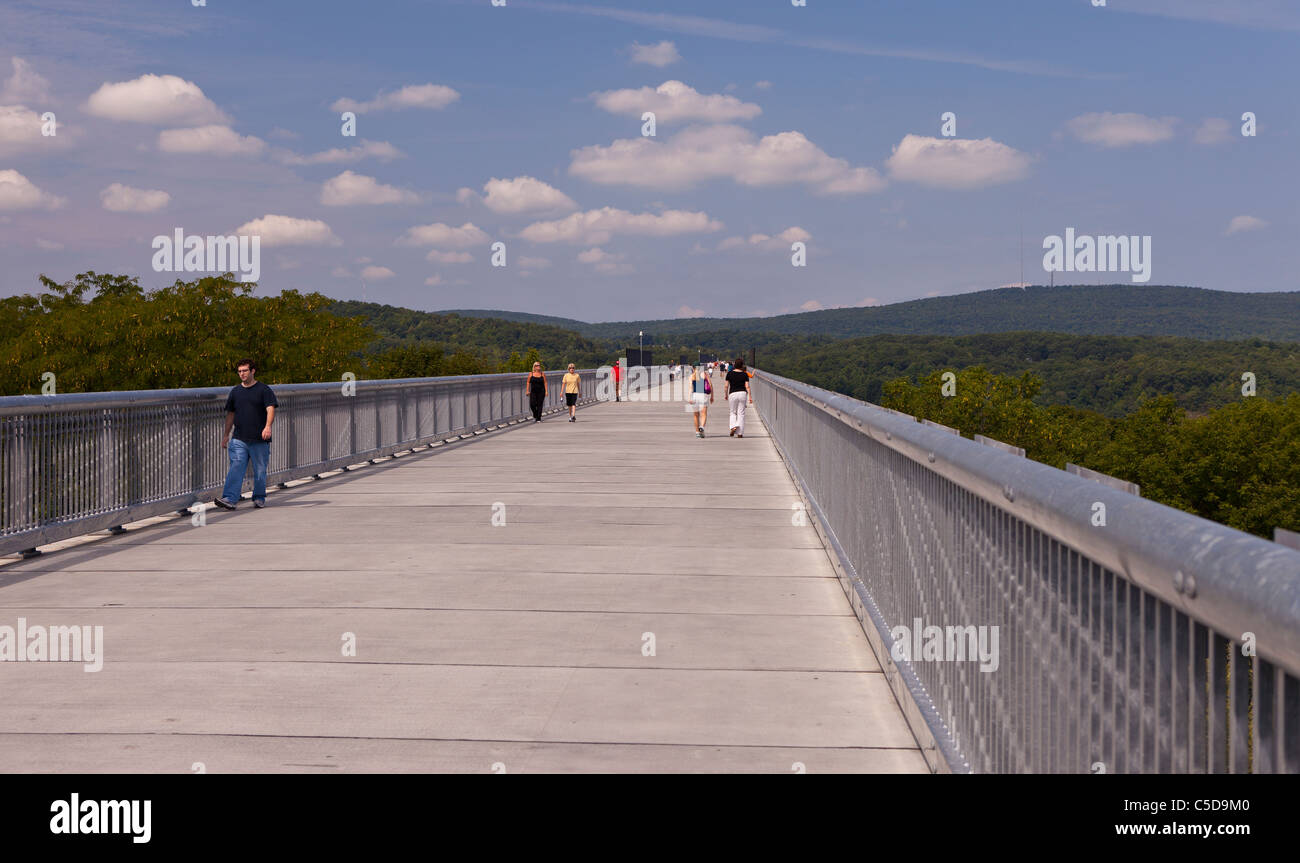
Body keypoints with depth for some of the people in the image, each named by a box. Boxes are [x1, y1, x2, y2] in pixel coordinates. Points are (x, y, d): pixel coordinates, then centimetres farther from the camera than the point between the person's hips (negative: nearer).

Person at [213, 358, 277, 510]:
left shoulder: (263, 390, -1)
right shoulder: (235, 391, 13)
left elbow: (270, 409, -12)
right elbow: (230, 414, 20)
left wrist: (268, 426, -29)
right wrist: (226, 434, 19)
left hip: (259, 440, -3)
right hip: (239, 439, 3)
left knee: (259, 470, 5)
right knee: (236, 468, -10)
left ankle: (259, 498, 21)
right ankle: (230, 499, -17)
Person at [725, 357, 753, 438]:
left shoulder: (730, 373, 0)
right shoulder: (745, 375, 0)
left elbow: (726, 386, 1)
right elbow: (747, 387, -4)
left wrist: (726, 395, 13)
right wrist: (750, 397, 0)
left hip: (733, 394, 0)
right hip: (743, 393, 0)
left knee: (733, 412, 16)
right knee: (741, 413, 5)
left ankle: (733, 426, -9)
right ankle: (740, 433, 4)